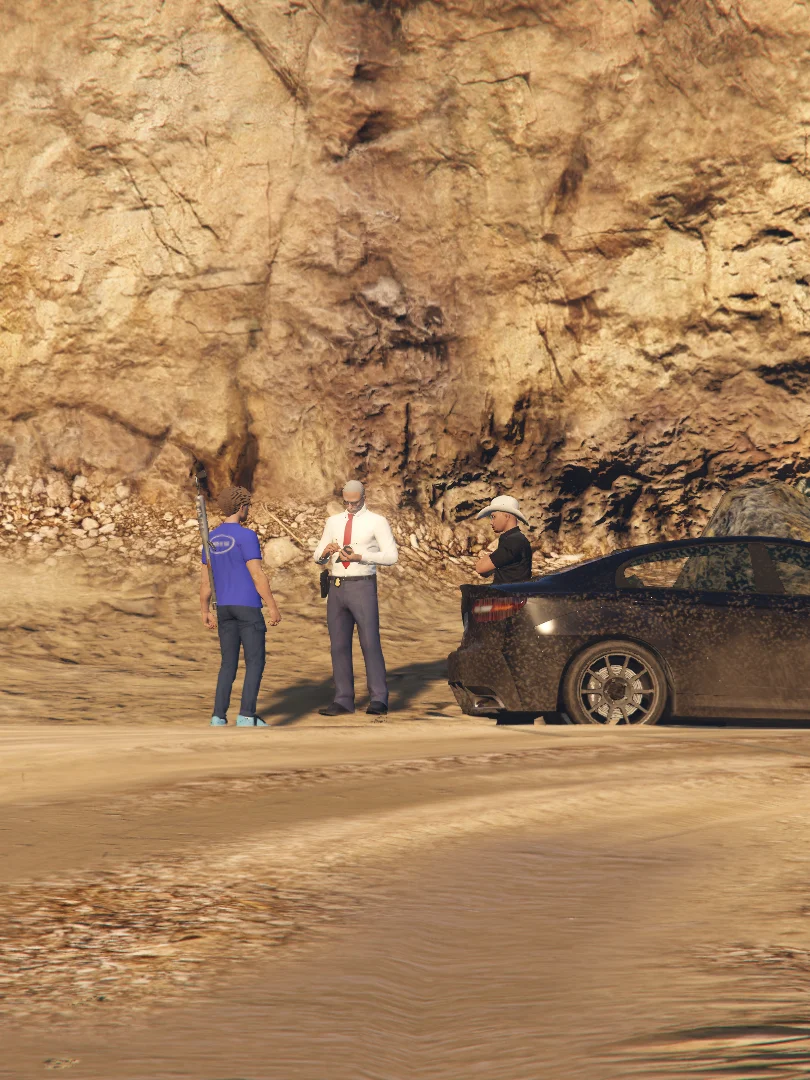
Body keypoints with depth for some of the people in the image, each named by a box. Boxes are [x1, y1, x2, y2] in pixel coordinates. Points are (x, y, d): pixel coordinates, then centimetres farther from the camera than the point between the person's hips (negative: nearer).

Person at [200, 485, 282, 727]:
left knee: (229, 664, 10)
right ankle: (246, 715, -7)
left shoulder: (211, 539, 9)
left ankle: (219, 716, 2)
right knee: (255, 662, 0)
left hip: (224, 608, 6)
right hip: (248, 607, -6)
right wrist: (272, 607, -11)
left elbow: (205, 579, 11)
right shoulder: (246, 536, -12)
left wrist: (205, 612, 18)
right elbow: (257, 575, -15)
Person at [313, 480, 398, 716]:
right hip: (336, 587, 5)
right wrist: (325, 551, -11)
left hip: (362, 587, -5)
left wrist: (360, 557, -20)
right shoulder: (333, 522, 13)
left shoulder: (376, 522, -1)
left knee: (370, 643, -7)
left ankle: (379, 700, -4)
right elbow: (317, 557, 13)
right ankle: (343, 700, 10)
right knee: (339, 645, 6)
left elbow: (391, 556, -9)